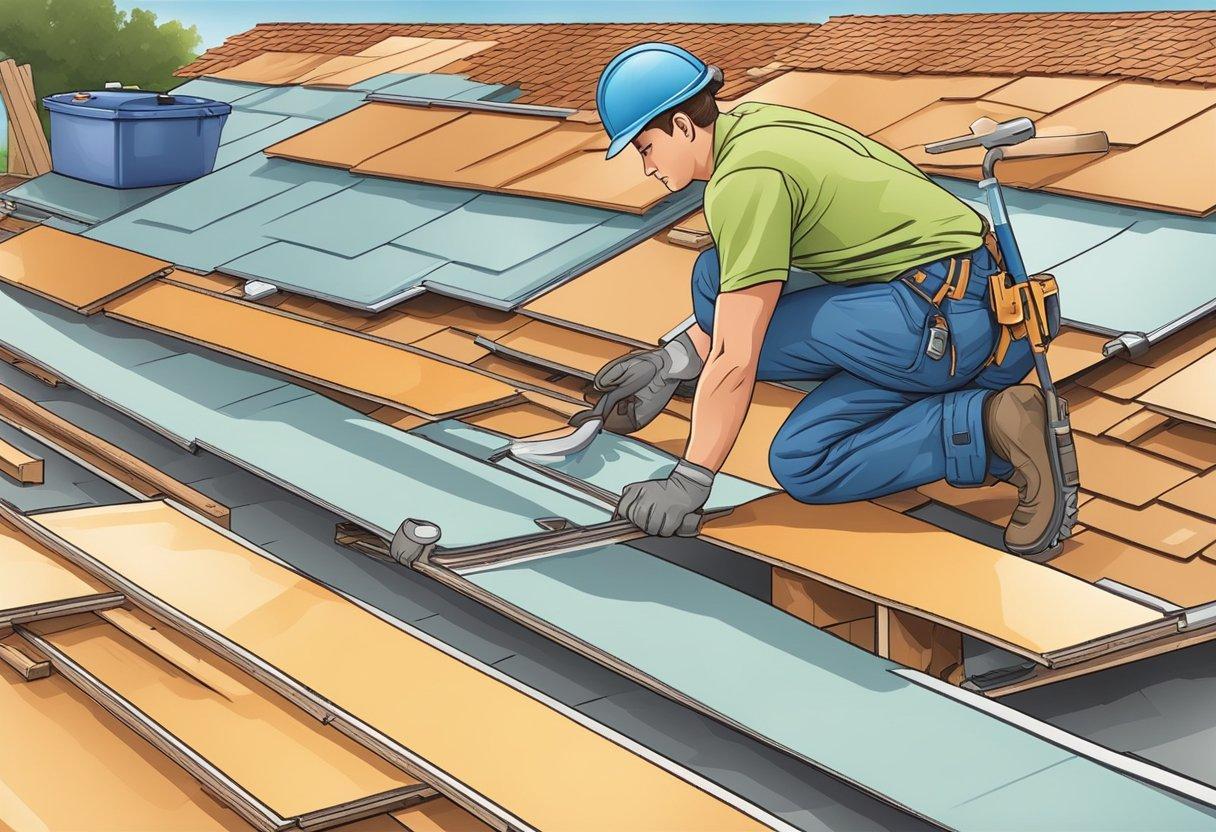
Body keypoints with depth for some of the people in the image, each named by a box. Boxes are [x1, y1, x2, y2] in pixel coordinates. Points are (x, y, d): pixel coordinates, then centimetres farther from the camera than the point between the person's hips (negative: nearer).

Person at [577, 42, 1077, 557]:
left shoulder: (745, 180, -17)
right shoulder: (755, 124, 12)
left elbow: (734, 360, -18)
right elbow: (755, 280, 21)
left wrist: (688, 482, -11)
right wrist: (674, 364, 16)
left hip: (943, 318, -9)